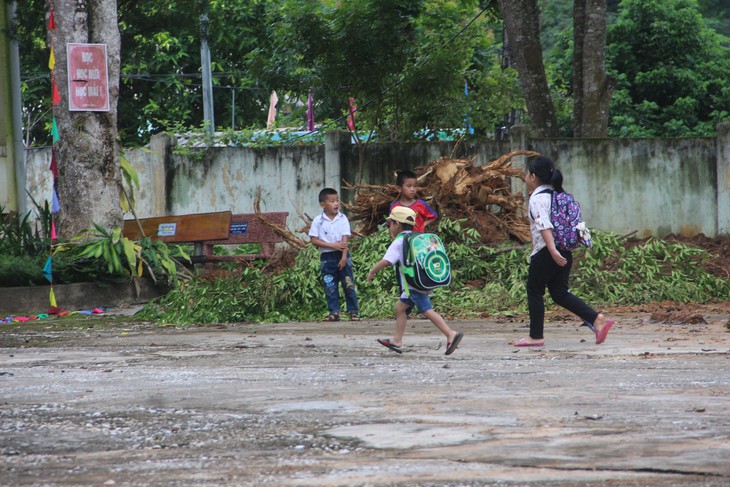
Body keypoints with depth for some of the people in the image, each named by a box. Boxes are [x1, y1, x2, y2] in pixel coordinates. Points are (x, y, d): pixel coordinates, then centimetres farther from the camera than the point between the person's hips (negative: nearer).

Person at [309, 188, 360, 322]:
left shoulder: (342, 219, -1)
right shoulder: (318, 221, -2)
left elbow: (345, 239, -6)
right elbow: (314, 240, -6)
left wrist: (344, 257, -14)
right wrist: (332, 245, -14)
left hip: (342, 255, 0)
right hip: (327, 257, 0)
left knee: (349, 284, 0)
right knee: (330, 287, 3)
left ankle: (353, 311, 6)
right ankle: (334, 312, 10)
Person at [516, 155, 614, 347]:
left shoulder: (537, 198, -12)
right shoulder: (557, 194, 15)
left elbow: (544, 225, -24)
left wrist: (552, 250, -32)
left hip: (545, 252, -8)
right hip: (564, 252, 8)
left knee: (534, 291, 6)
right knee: (560, 293, 10)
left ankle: (535, 336, 10)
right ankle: (597, 320, -3)